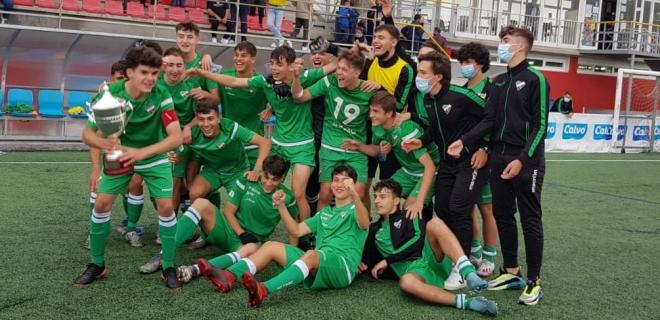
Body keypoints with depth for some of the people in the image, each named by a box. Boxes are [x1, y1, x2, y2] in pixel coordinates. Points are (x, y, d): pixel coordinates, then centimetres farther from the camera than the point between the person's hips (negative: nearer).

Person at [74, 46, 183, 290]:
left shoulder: (161, 96, -25)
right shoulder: (110, 93, -23)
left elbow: (176, 137, -31)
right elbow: (87, 133, -18)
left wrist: (142, 152, -44)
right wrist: (104, 144, -41)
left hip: (154, 157, -1)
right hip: (120, 155, 1)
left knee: (166, 206, -13)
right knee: (102, 203, -6)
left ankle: (168, 267, 4)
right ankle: (97, 265, 14)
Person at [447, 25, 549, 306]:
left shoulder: (535, 79, -6)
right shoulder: (499, 82, 15)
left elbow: (540, 125, -11)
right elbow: (489, 121, 10)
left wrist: (522, 160, -20)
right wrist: (463, 142, -3)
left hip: (526, 161, -7)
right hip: (499, 158, 7)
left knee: (530, 220, -1)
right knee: (503, 216, 11)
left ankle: (534, 282, 7)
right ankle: (512, 272, 23)